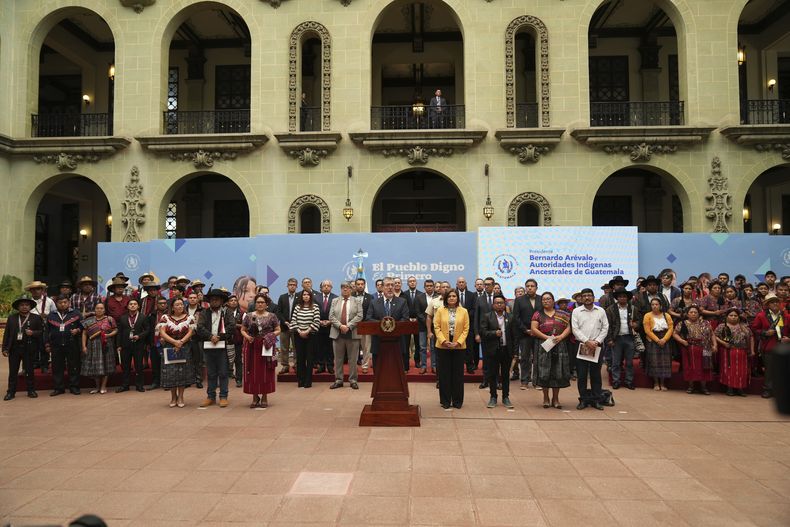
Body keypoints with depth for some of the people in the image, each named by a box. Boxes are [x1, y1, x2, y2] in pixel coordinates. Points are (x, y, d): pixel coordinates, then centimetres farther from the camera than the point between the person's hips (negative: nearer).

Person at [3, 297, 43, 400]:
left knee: (29, 371, 3)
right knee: (13, 372, 6)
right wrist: (5, 348, 2)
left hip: (29, 348, -2)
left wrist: (33, 333, -18)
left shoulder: (36, 318, 5)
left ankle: (31, 390, 12)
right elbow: (6, 334, 9)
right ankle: (11, 392, 14)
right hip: (14, 348, 2)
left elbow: (42, 332, 2)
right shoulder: (11, 318, 11)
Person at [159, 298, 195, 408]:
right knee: (170, 373, -1)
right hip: (169, 348, 0)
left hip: (184, 349, 0)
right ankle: (173, 397, 12)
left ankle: (180, 397, 7)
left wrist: (181, 342, -17)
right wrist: (174, 342, -15)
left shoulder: (189, 318, 5)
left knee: (183, 372, -1)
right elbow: (162, 333, -4)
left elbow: (190, 332, -3)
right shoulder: (165, 318, 4)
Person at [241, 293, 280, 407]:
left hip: (266, 346, -1)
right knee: (253, 372, 3)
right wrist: (247, 337, -11)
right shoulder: (249, 316, 6)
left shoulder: (272, 316, 4)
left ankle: (264, 397, 13)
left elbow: (278, 330, 5)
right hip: (252, 347, 1)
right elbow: (243, 330, 8)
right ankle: (255, 397, 14)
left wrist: (271, 335, -13)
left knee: (265, 371, 2)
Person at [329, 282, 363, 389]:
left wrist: (348, 326, -15)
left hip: (352, 333, -1)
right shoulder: (335, 301, 11)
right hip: (337, 333, 2)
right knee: (338, 359, 7)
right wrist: (340, 326, -13)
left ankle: (353, 380, 11)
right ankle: (338, 380, 15)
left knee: (353, 359, 3)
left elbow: (359, 316, -4)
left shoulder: (357, 301, 7)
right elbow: (331, 316, 2)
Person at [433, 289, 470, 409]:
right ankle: (445, 400, 14)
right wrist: (443, 341, -13)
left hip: (459, 347, 0)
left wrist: (458, 342, -11)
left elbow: (466, 329, 0)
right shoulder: (440, 311, 2)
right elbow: (437, 327, -2)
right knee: (444, 373, 5)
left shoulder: (464, 311, 3)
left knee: (458, 373, 5)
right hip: (443, 346, 0)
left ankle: (457, 400, 16)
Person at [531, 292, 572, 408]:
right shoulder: (538, 314, 5)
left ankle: (555, 398, 11)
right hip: (543, 347, -2)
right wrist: (547, 337, -16)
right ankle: (546, 398, 10)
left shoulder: (561, 314, 11)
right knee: (544, 372, -1)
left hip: (559, 347, 2)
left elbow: (568, 327, 4)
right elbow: (534, 329, -5)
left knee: (558, 372, 2)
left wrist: (561, 337, -14)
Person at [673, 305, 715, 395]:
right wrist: (681, 340, -11)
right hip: (689, 349, -1)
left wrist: (714, 344, -4)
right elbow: (675, 334, 3)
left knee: (703, 367, 2)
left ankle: (703, 387, 12)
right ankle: (690, 386, 12)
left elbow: (711, 334, 8)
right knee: (690, 367, 2)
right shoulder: (682, 324, 4)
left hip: (703, 349, 1)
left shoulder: (705, 323, 8)